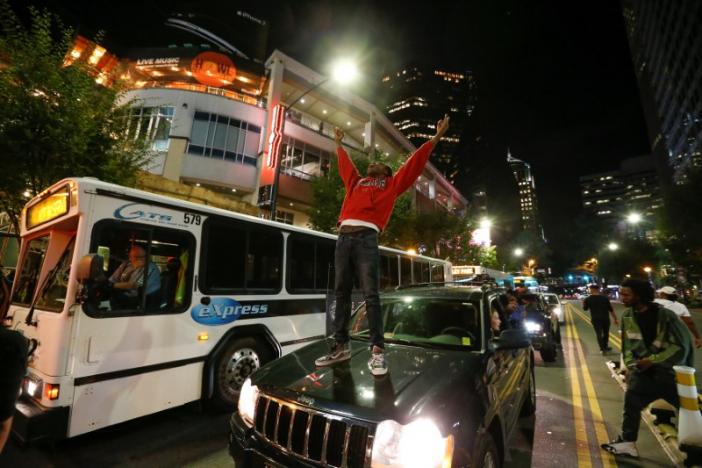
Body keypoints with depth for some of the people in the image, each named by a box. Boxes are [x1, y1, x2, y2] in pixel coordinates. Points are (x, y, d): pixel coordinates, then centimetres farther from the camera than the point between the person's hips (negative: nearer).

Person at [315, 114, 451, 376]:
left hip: (366, 238, -5)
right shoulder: (355, 182, 31)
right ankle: (341, 346, 11)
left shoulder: (391, 184, 20)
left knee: (370, 294, -9)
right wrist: (339, 143, 58)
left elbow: (415, 163, 20)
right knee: (341, 293, 3)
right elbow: (344, 164, 46)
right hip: (343, 237, 5)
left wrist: (437, 137, 23)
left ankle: (377, 351, -5)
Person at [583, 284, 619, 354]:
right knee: (606, 333, 19)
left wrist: (584, 303, 26)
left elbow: (585, 308, 8)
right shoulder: (605, 298, -4)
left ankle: (602, 349, -7)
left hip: (595, 319, -2)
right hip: (605, 318, 2)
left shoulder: (588, 299, -6)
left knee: (599, 334, 2)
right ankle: (605, 347, 30)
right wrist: (615, 319, 5)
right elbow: (611, 309, -3)